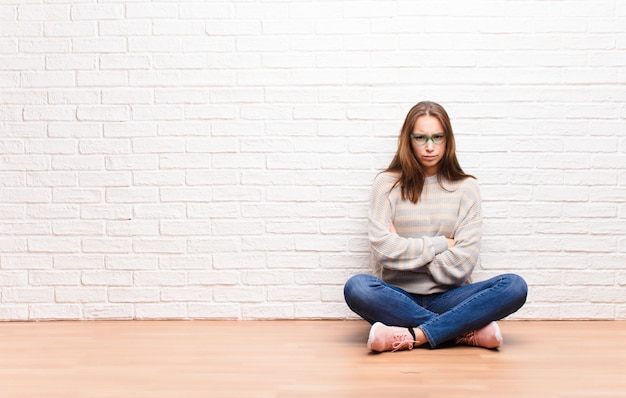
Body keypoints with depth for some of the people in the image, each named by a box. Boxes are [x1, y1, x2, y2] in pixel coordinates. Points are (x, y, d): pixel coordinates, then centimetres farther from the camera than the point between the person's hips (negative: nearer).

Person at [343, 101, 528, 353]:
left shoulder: (465, 187, 7)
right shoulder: (388, 183, 5)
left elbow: (462, 264, -4)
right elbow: (382, 247, -10)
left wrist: (406, 249, -5)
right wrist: (440, 244, -5)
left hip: (446, 298, 1)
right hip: (398, 298, -1)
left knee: (515, 287, -25)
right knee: (356, 288, -34)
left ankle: (413, 336, -28)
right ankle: (467, 331, -25)